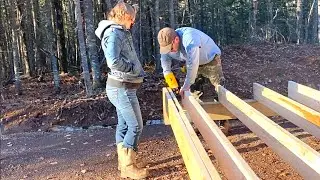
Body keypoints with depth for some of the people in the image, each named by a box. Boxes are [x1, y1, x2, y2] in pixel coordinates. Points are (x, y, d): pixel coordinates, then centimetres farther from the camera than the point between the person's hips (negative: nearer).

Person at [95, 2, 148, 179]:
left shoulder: (121, 32, 11)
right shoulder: (114, 33, -19)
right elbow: (113, 61, -32)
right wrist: (134, 68, -19)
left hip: (123, 87, 10)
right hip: (122, 88, -10)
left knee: (124, 125, 16)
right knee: (135, 126, -3)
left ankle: (123, 161, 28)